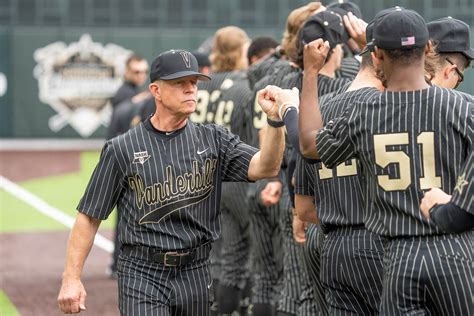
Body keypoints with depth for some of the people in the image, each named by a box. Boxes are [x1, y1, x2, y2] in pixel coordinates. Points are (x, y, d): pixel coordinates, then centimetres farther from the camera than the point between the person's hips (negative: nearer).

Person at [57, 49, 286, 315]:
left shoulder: (213, 140, 5)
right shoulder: (122, 149, -1)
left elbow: (265, 168, -11)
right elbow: (90, 216, 1)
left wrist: (274, 119, -29)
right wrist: (71, 279, -5)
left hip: (195, 274, 3)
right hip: (143, 274, -3)